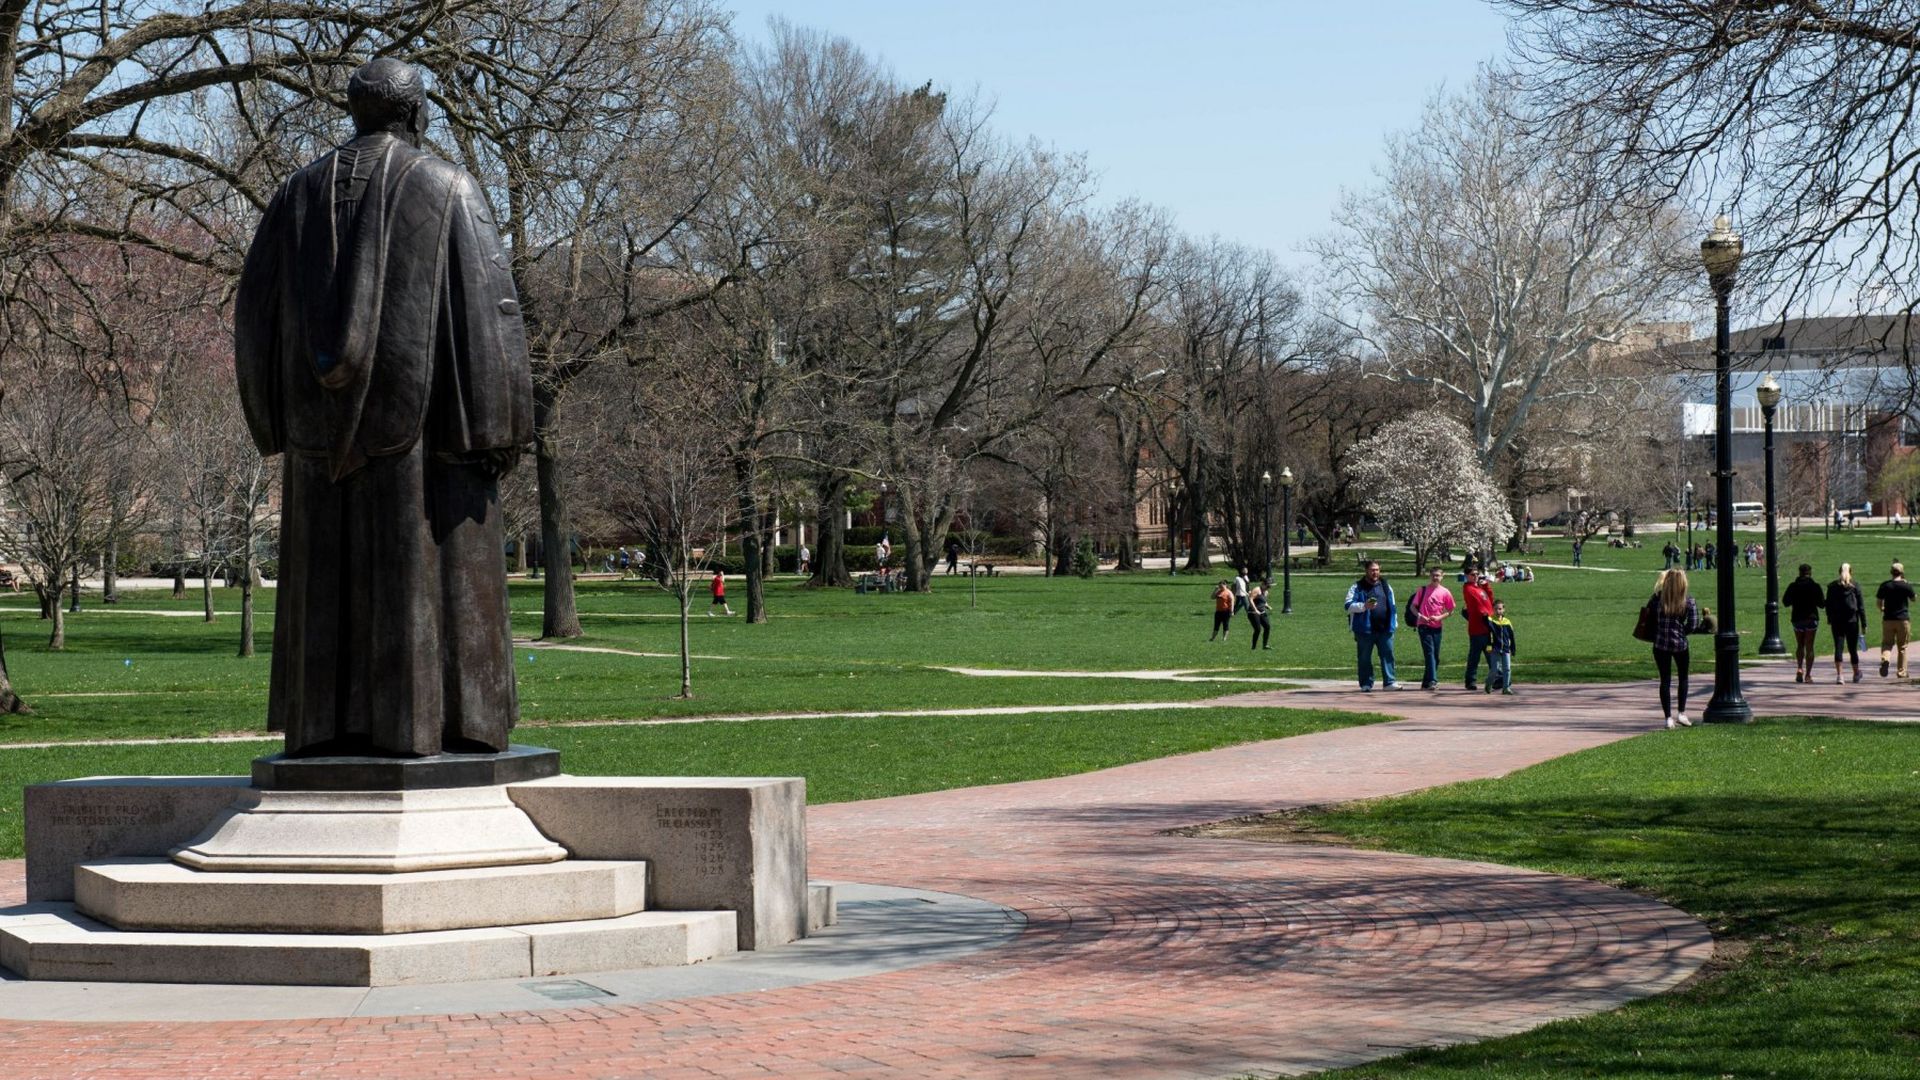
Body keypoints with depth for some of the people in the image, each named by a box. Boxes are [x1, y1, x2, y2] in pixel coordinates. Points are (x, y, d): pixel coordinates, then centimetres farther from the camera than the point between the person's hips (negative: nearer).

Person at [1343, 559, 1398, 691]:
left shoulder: (1386, 586, 15)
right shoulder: (1357, 587, 1)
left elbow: (1391, 606, 21)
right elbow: (1349, 605, -8)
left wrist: (1395, 623, 17)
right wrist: (1364, 606, -22)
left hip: (1385, 629, 3)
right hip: (1365, 629, -3)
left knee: (1388, 654, -3)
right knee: (1365, 658, 2)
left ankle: (1389, 682, -1)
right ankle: (1366, 684, 10)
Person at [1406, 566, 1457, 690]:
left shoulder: (1444, 592, 4)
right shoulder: (1422, 590, 3)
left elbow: (1450, 610, 8)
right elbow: (1412, 607, 4)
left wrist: (1440, 617, -9)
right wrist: (1419, 616, -14)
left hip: (1437, 627, 3)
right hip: (1424, 626, -3)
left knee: (1435, 655, 5)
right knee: (1430, 652, -14)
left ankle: (1426, 683, 14)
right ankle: (1432, 680, -23)